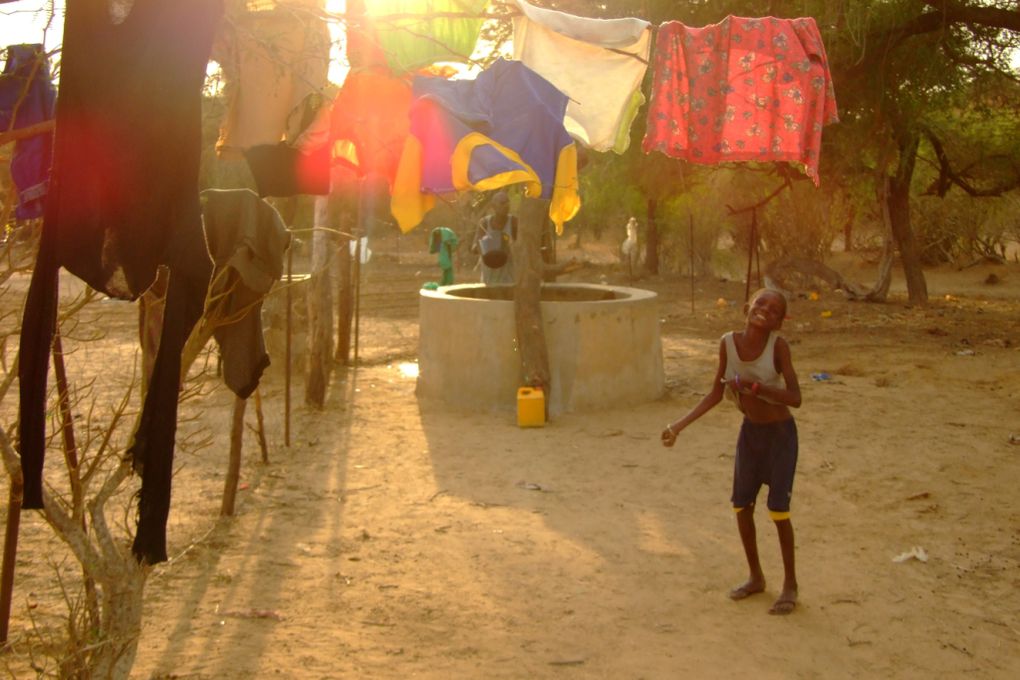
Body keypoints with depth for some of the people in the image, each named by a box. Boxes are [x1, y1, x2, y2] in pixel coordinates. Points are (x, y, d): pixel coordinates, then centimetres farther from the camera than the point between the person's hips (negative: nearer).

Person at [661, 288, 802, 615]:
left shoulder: (778, 345, -22)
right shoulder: (728, 342, -11)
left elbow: (795, 398, -23)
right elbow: (716, 393, -1)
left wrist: (754, 386, -33)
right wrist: (680, 424, -5)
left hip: (780, 433, -5)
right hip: (749, 431, 5)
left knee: (778, 508, -5)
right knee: (741, 505, 9)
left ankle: (790, 584, 13)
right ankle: (755, 576, 29)